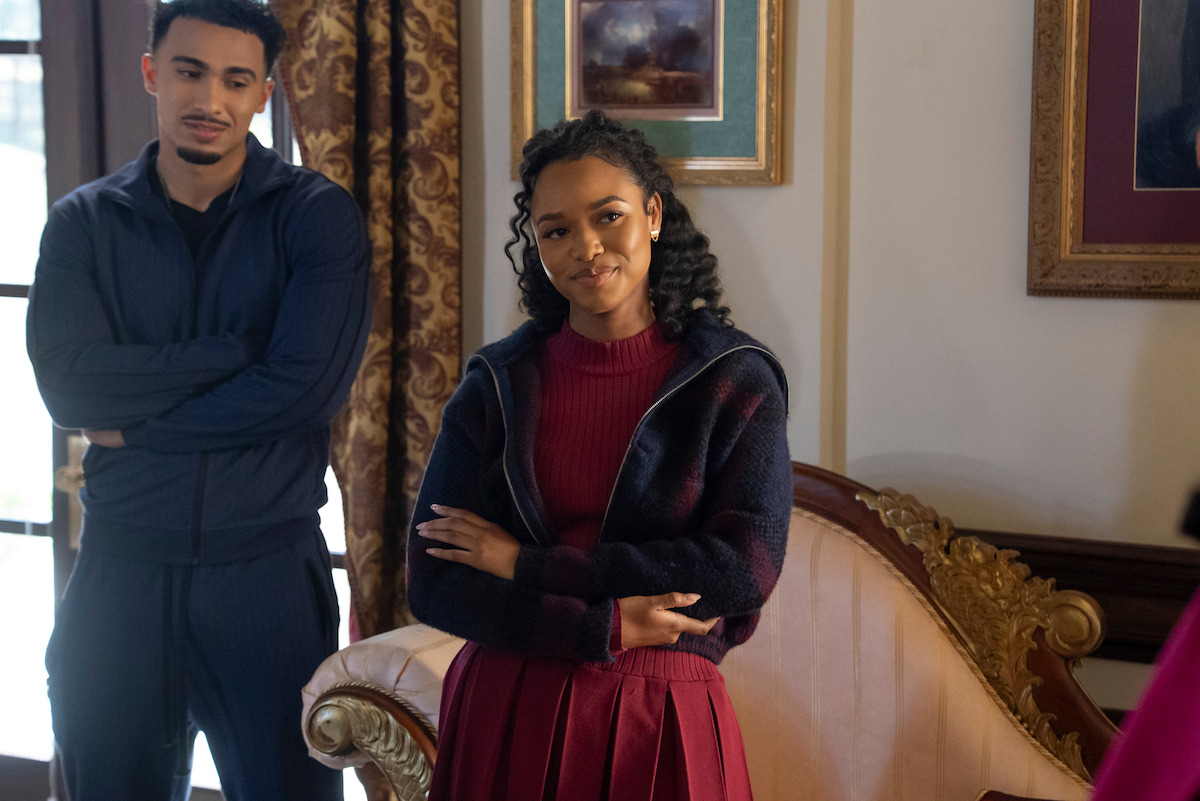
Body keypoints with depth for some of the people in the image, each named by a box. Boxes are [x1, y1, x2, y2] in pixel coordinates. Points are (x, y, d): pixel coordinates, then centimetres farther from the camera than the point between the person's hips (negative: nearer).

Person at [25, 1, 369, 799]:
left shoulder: (317, 216, -3)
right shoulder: (84, 223, 4)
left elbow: (311, 386, -16)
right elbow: (67, 382, -11)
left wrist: (137, 428, -10)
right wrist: (243, 352, -16)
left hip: (269, 568, -2)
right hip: (121, 573, 2)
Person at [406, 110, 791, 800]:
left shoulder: (735, 381, -4)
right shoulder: (498, 383, 1)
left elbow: (746, 569, -15)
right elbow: (433, 584, -3)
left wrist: (528, 565, -13)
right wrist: (608, 627, -15)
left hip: (662, 725, -1)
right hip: (505, 718, 2)